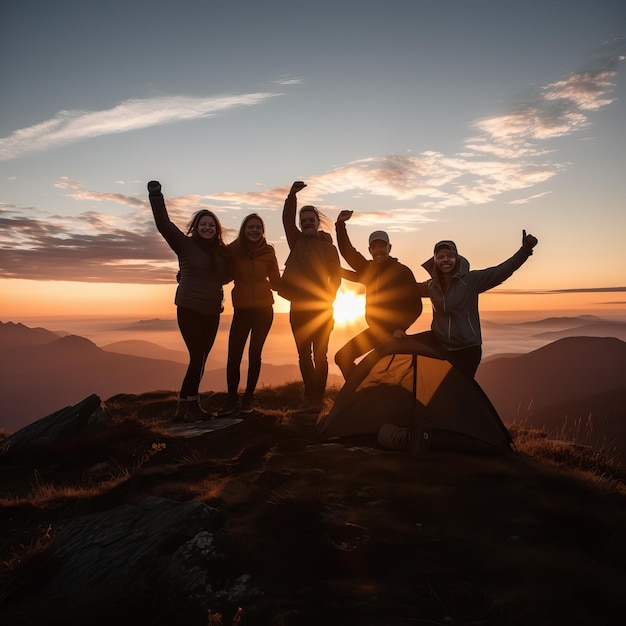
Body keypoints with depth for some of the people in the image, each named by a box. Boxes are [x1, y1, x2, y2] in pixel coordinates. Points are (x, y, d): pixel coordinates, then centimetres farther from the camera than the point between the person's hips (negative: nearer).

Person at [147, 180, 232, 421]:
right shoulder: (186, 244, -5)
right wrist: (156, 196, -17)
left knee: (200, 359, 7)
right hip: (188, 309, -6)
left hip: (211, 312, 6)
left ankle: (185, 405, 17)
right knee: (197, 357, -9)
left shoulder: (221, 251, 8)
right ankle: (191, 405, 2)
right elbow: (164, 224, -12)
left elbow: (226, 276, 15)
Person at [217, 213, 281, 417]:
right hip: (242, 310, 0)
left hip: (264, 310, 1)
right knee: (234, 355, -8)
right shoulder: (233, 250, -3)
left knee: (255, 354, 6)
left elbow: (276, 282, 2)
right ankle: (232, 400, 3)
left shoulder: (268, 252, -1)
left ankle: (248, 398, 17)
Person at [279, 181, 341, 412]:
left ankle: (318, 398, 2)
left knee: (319, 354, -3)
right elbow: (287, 218, -2)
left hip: (320, 307, -4)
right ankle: (309, 394, 18)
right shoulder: (297, 241, 12)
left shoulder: (327, 246, 2)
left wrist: (329, 300, -10)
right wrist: (292, 194, -15)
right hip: (298, 307, 4)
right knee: (303, 354, 8)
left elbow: (336, 276, 0)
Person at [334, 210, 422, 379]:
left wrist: (399, 328, -16)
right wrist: (340, 224, -1)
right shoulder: (368, 268, 4)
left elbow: (415, 306, -11)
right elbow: (347, 251, 7)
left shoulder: (402, 271, -11)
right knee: (342, 357, 7)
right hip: (374, 330, 6)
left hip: (392, 332, -6)